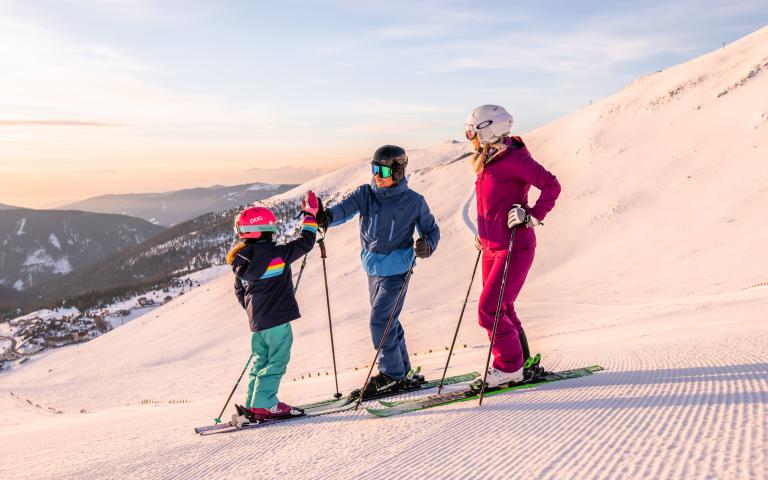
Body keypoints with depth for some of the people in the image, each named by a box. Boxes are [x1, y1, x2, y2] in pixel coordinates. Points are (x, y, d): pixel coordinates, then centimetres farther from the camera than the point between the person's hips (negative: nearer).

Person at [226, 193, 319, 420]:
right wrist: (310, 216, 0)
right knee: (277, 360, 0)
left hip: (257, 319, 8)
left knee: (261, 359, 18)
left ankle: (253, 403, 20)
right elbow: (304, 244, -10)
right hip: (277, 318, -8)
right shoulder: (275, 254, -16)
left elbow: (239, 292, 15)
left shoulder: (241, 261, 6)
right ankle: (263, 404, -2)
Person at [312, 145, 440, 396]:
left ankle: (392, 374, 4)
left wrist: (426, 245, -22)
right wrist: (326, 217, -43)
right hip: (373, 269, 5)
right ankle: (401, 370, 31)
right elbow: (345, 208, -21)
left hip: (396, 270, -5)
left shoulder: (413, 201, -10)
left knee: (380, 321, -11)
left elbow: (431, 230, 1)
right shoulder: (366, 194, -3)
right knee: (388, 321, 15)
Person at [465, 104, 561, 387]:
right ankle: (518, 362, 29)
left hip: (514, 248, -9)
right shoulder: (487, 161, 10)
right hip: (492, 247, 9)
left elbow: (551, 185, -19)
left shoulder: (514, 159, -17)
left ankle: (509, 367, 6)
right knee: (502, 310, 15)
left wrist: (533, 216, -21)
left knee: (489, 310, -9)